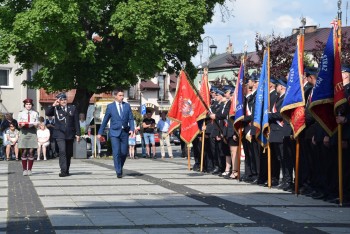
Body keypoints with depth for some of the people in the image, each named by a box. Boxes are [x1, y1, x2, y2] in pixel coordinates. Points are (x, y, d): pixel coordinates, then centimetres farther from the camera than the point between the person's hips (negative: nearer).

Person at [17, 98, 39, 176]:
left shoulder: (35, 113, 11)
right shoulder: (21, 113, 10)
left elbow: (37, 124, 8)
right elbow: (19, 125, 6)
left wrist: (33, 124, -13)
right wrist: (21, 125, -15)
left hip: (32, 133, 1)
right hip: (24, 133, -1)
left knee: (31, 151, -2)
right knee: (24, 152, -4)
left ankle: (29, 169, 3)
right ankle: (24, 169, 0)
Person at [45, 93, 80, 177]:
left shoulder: (73, 108, 9)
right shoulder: (55, 109, 6)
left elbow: (76, 122, 7)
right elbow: (47, 113, -9)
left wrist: (78, 134, 2)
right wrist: (53, 105, -14)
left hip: (70, 134, 3)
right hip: (60, 134, -2)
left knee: (69, 153, 8)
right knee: (62, 151, -16)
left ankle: (66, 171, 20)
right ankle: (63, 171, -19)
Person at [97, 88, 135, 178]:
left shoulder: (127, 106, 7)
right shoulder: (110, 106, 2)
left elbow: (131, 119, 6)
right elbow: (105, 120, 7)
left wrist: (132, 129, -10)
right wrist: (100, 133, 8)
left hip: (125, 132, 2)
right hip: (114, 133, -2)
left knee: (124, 152, 4)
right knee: (116, 152, -10)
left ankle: (120, 167, 30)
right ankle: (118, 172, -4)